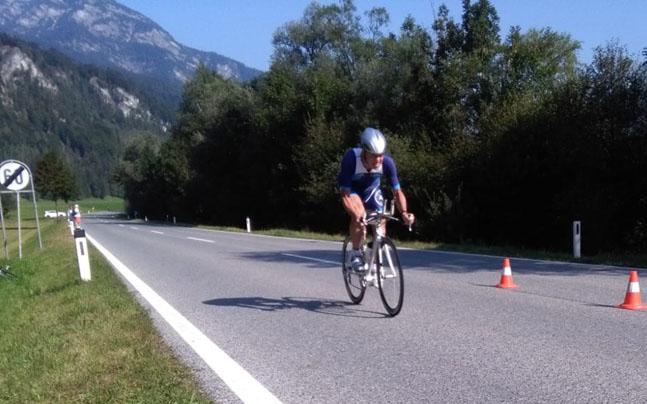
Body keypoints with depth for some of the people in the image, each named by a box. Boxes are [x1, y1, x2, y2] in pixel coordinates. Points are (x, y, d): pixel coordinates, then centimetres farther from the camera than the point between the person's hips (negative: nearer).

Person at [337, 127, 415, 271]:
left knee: (381, 221, -8)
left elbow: (397, 191, -23)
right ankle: (355, 253, -9)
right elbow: (345, 195, -39)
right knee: (360, 214, -30)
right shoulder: (351, 158, -39)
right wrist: (357, 216, -54)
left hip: (372, 187, 3)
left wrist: (404, 212, -41)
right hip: (351, 187, -3)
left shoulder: (387, 162, -31)